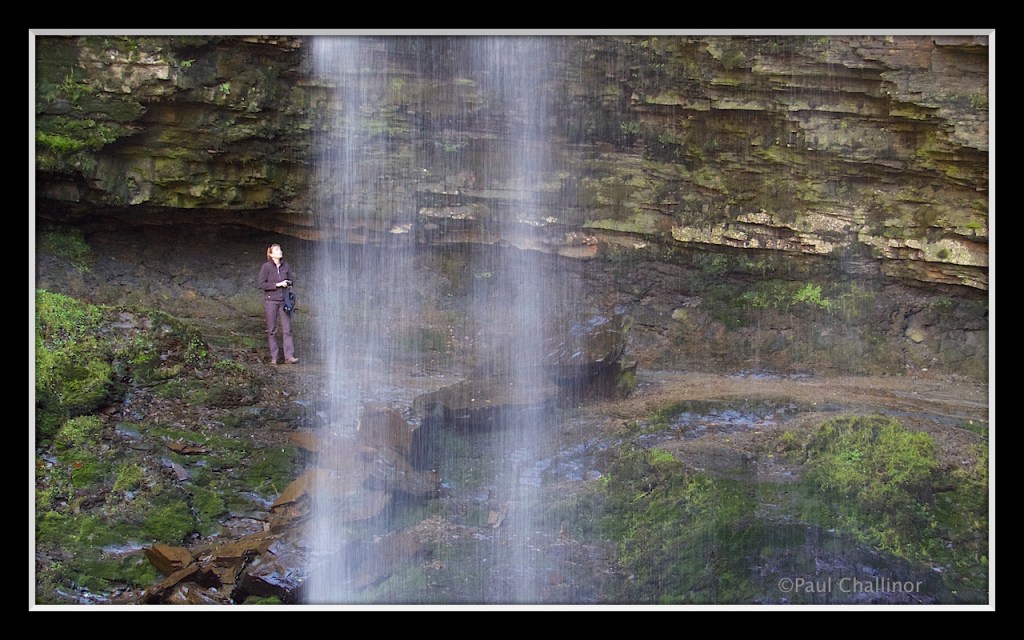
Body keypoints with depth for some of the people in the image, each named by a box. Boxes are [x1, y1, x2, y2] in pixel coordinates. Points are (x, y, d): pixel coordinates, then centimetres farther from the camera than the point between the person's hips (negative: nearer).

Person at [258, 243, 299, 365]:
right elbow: (262, 284, -9)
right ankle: (273, 357, 11)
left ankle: (289, 356, -6)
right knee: (272, 330, 4)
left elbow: (290, 281, 19)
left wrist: (288, 283, -4)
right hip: (271, 300, -3)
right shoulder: (266, 267, -5)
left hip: (284, 300, 3)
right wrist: (277, 284, -16)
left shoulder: (286, 265, 7)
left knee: (287, 329, -4)